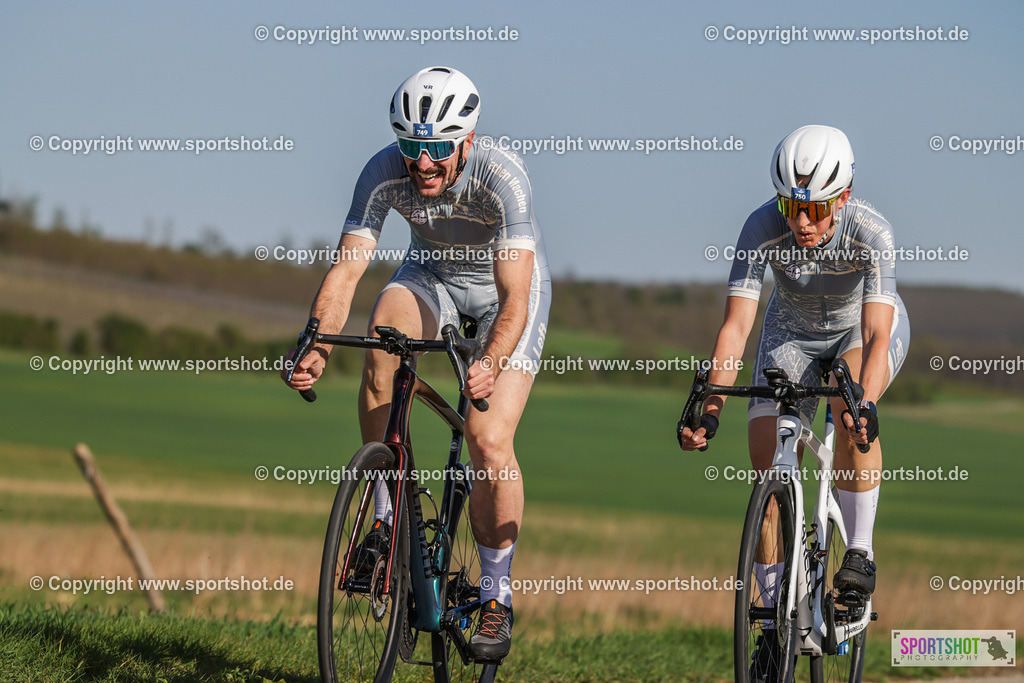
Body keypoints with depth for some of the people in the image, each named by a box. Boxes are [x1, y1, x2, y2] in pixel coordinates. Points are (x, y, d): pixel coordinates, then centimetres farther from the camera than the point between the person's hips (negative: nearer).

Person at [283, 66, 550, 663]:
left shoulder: (503, 177, -36)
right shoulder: (385, 173, -27)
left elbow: (515, 296, -42)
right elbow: (345, 270, -30)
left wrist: (491, 365, -60)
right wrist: (317, 346, -46)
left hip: (509, 284, -3)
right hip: (434, 273, 3)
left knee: (491, 443, -18)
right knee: (385, 335, -31)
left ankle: (498, 596, 0)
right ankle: (386, 514, -18)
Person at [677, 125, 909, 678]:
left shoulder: (871, 232, -35)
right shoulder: (763, 227, -31)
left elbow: (875, 334, -42)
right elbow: (736, 325, -33)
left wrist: (865, 407, -59)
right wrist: (710, 410, -45)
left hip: (864, 328, -2)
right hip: (793, 333, 2)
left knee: (852, 410, -35)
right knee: (767, 466, -9)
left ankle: (860, 552, -21)